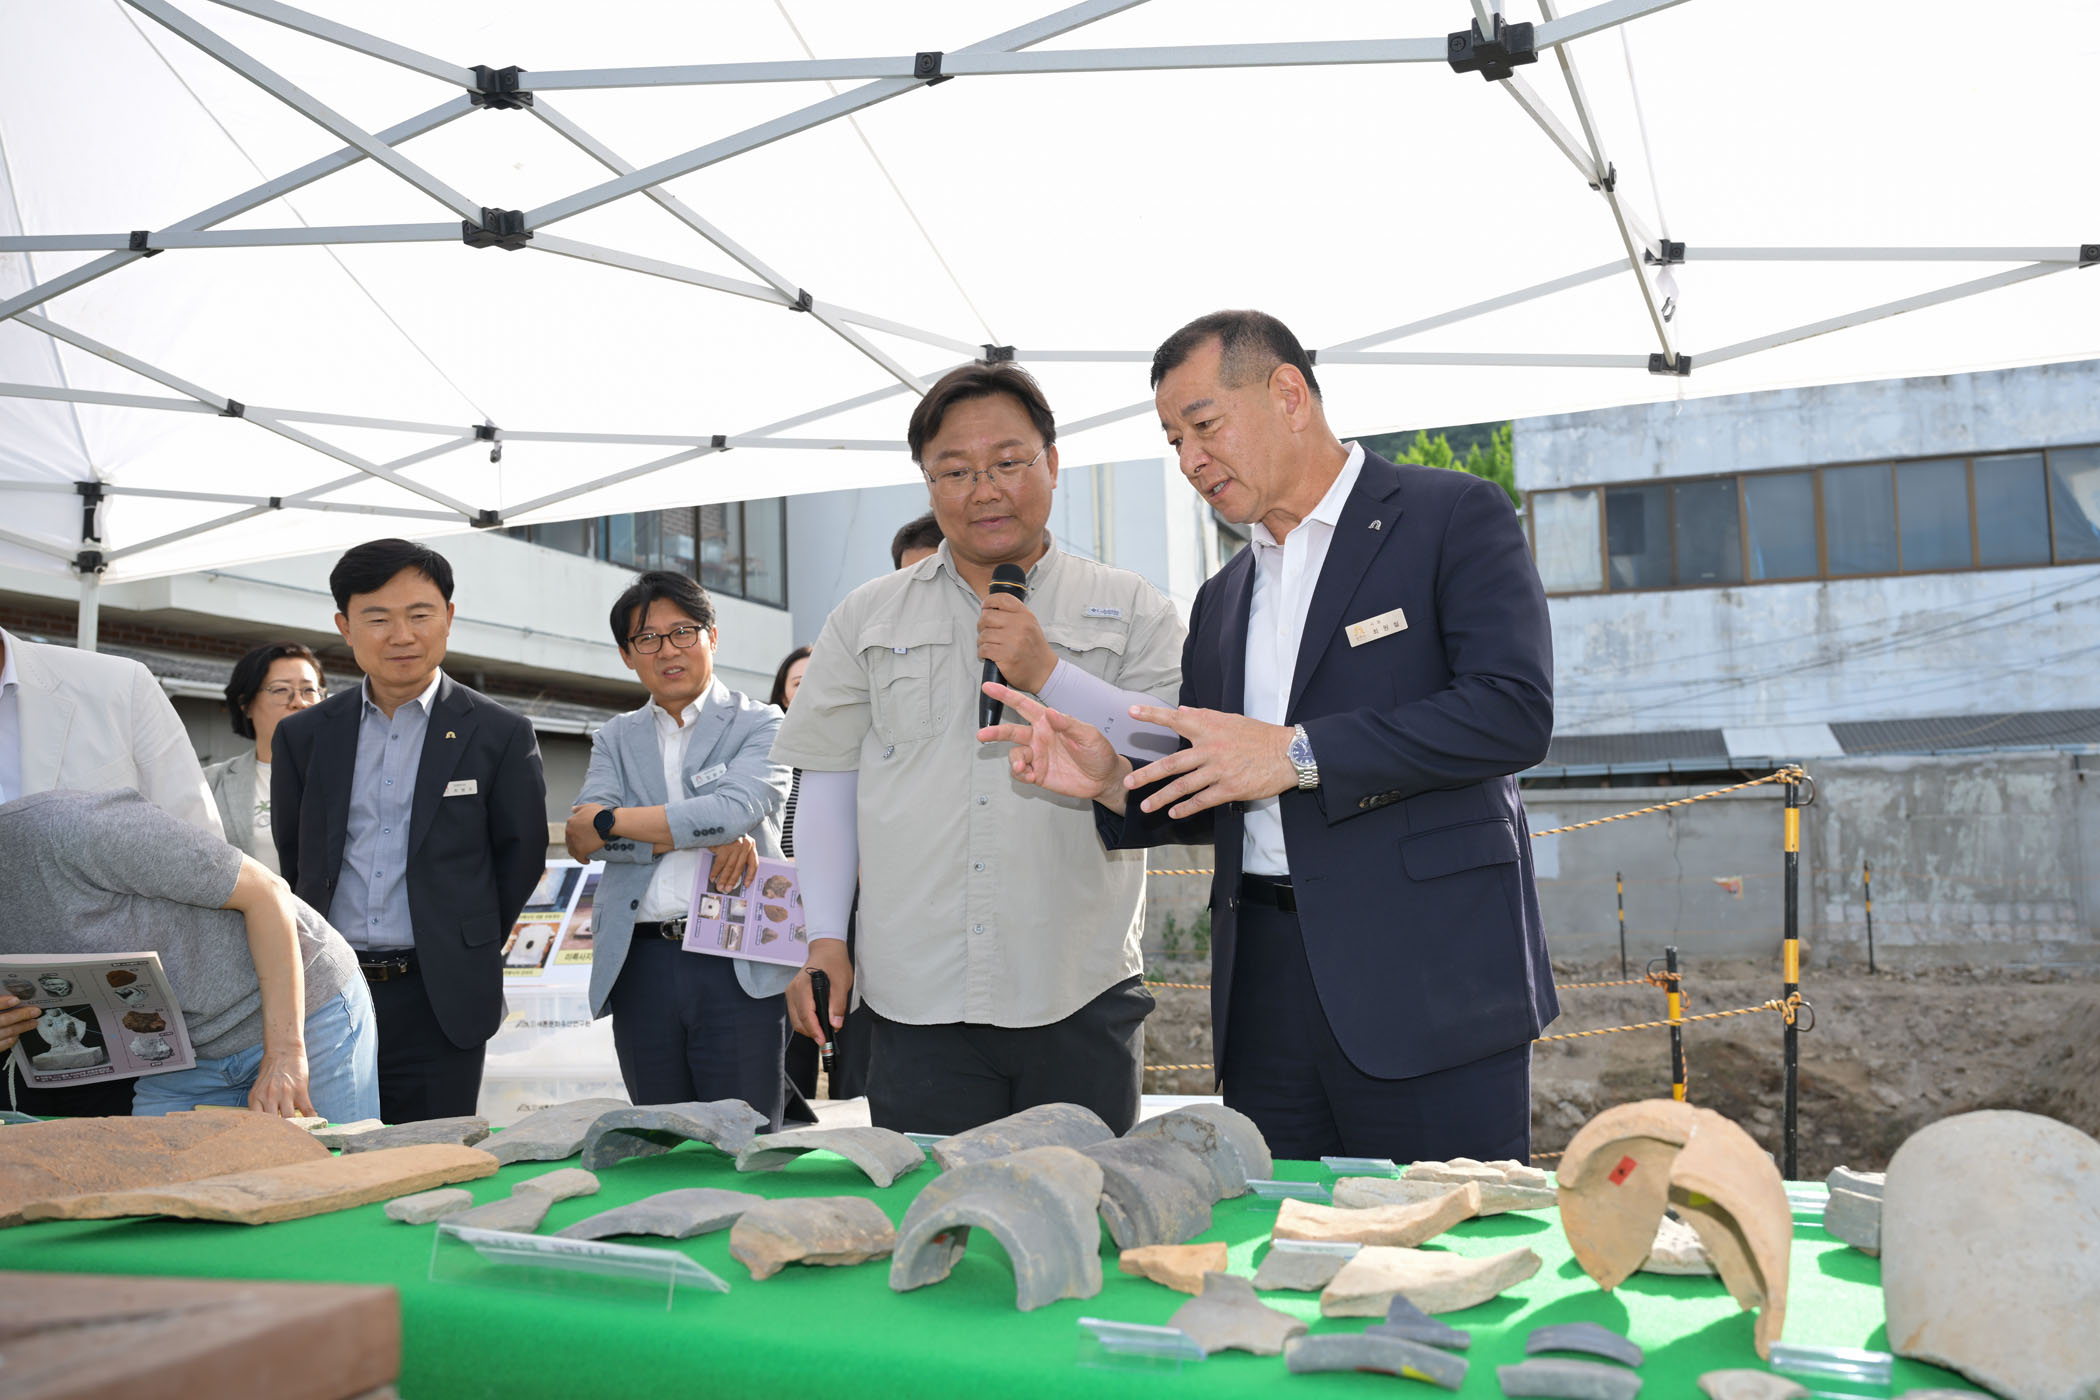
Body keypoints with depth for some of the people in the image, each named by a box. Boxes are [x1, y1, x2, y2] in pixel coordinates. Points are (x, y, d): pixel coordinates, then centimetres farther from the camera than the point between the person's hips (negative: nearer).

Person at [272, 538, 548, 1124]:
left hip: (440, 1002, -2)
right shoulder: (303, 736, 8)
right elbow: (293, 856, 16)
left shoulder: (500, 735, -1)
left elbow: (521, 855, 5)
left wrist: (465, 952, 6)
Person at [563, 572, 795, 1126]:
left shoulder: (760, 725, 6)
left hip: (738, 969, -3)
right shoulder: (616, 739, 16)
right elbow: (584, 837, -1)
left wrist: (610, 822, -10)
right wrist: (706, 836, -13)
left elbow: (737, 809, -14)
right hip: (640, 969, 4)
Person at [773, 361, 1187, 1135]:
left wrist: (1049, 675, -12)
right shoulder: (868, 616, 12)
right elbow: (827, 782, 12)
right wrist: (825, 937, 5)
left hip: (1082, 998, -1)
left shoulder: (1130, 610, 7)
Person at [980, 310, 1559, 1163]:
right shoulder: (1223, 600, 20)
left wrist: (1297, 754, -16)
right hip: (1266, 989, 6)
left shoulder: (1454, 517, 1)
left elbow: (1515, 710, -14)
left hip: (1426, 976, -5)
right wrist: (1113, 781, 2)